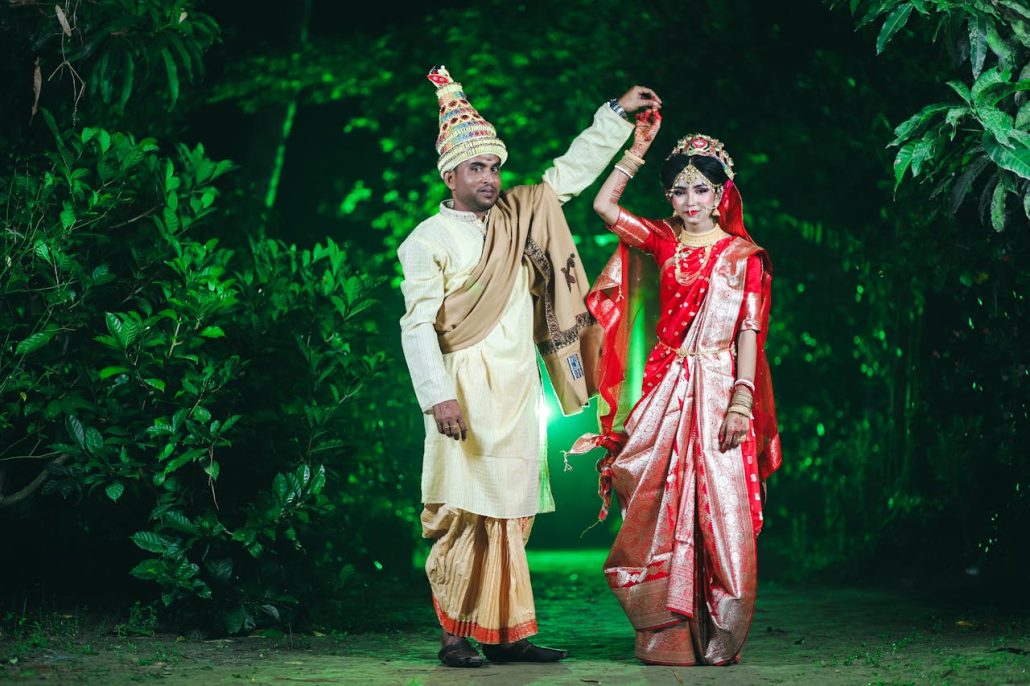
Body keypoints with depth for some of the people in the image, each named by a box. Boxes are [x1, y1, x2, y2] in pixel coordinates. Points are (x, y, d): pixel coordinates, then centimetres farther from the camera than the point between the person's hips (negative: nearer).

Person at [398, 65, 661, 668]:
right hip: (468, 389, -6)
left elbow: (570, 173, 22)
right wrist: (438, 396, -18)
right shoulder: (429, 240, -3)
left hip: (518, 389, 6)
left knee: (510, 516, 5)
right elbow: (418, 325, -9)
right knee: (467, 513, -8)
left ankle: (504, 635, 8)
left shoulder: (517, 216, 13)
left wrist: (617, 114, 18)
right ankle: (456, 635, -3)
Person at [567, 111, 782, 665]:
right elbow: (604, 206, 8)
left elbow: (749, 330, -3)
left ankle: (717, 639, 2)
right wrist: (638, 148, 5)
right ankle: (669, 635, 8)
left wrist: (742, 400, -12)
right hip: (665, 388, 4)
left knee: (717, 510, -5)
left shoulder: (743, 255, 2)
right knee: (657, 510, 1)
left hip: (717, 386, -3)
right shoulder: (664, 241, 11)